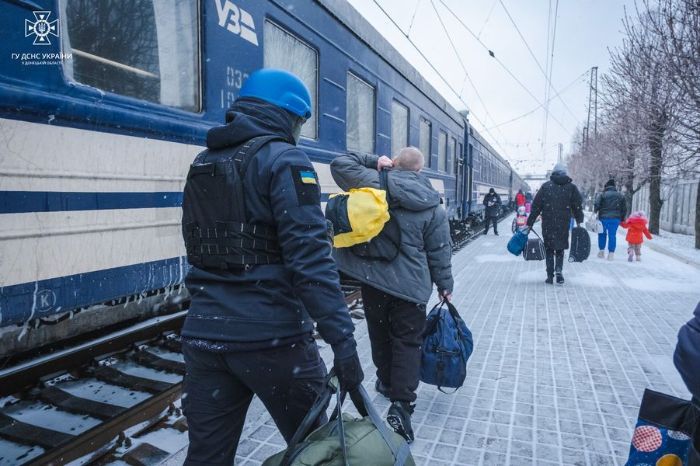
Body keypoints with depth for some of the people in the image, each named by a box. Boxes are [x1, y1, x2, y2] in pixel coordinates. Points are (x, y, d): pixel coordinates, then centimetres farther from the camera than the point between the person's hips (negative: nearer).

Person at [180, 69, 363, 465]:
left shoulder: (202, 165, 14)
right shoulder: (284, 160, -10)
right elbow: (310, 258, -20)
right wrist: (343, 341, -19)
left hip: (204, 335, 7)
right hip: (271, 337, -6)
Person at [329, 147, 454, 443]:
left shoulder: (375, 184, -6)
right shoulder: (433, 206, -2)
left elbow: (339, 164, 2)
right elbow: (440, 252, 1)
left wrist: (374, 161, 6)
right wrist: (445, 286, 12)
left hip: (373, 278, 1)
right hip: (412, 285, -1)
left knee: (380, 335, 21)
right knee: (407, 342, 8)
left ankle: (387, 383, 40)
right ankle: (401, 405, 1)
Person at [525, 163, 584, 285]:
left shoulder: (545, 186, 1)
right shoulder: (571, 187, 3)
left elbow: (536, 206, 0)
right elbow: (578, 206, 4)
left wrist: (530, 223, 3)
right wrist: (579, 222, 15)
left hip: (547, 224, -1)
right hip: (563, 224, 1)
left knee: (549, 249, 9)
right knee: (560, 248, 15)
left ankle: (550, 275, 8)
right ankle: (559, 269, -5)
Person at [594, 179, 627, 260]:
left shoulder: (603, 195, -2)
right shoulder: (620, 195, 11)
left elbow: (597, 205, -13)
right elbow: (624, 209, 13)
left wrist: (595, 212, 3)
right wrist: (622, 219, 19)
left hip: (604, 217, -2)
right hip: (615, 218, 2)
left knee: (602, 234, 14)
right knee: (612, 235, 3)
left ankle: (601, 250, 15)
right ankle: (611, 253, 0)